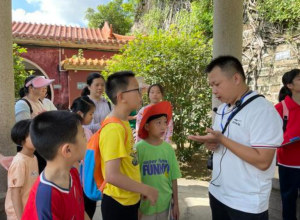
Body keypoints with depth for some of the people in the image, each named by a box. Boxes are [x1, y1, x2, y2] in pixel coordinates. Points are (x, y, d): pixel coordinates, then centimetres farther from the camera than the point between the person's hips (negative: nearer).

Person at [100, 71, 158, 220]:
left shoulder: (123, 124, 2)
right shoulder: (114, 129, -25)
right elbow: (112, 176, -27)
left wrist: (141, 189, 12)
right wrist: (146, 190, -17)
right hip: (119, 204, -8)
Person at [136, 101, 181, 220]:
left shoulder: (168, 148, -4)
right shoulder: (139, 148, -15)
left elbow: (173, 178, 2)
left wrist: (176, 203, 7)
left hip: (165, 202, 3)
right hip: (145, 203, -3)